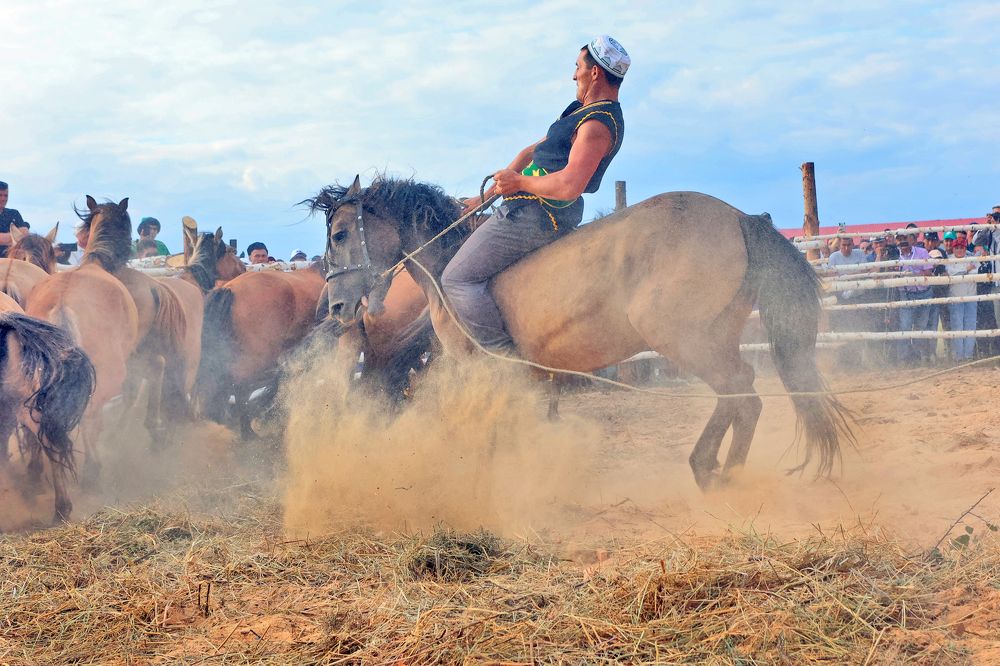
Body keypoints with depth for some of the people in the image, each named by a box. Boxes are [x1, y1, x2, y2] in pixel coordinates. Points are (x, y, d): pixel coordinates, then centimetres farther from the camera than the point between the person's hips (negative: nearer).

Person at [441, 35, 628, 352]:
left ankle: (504, 355, -12)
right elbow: (533, 152, 20)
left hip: (534, 215, -11)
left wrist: (518, 182, -15)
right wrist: (487, 196, 18)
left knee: (456, 279, -11)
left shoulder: (598, 125, -21)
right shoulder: (583, 110, 14)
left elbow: (568, 186, -33)